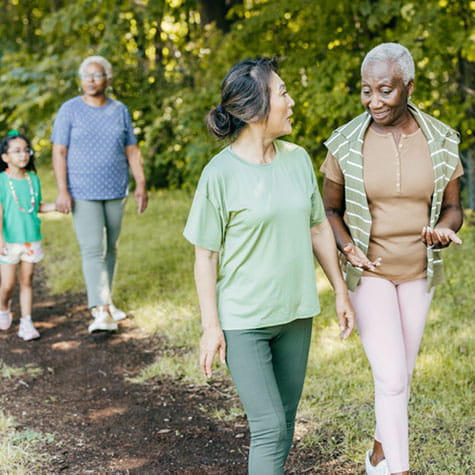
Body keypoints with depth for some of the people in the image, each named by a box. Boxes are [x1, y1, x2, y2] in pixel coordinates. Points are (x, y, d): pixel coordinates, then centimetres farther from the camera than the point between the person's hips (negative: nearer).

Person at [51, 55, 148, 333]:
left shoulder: (120, 111, 7)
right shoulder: (70, 110, -2)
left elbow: (132, 151, 11)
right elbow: (59, 153, -5)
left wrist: (141, 185, 4)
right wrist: (62, 191, -13)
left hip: (116, 192, 4)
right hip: (83, 193, -4)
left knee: (110, 248, 11)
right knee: (93, 249, -12)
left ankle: (107, 301, 25)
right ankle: (101, 311, -16)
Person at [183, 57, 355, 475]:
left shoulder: (298, 159, 3)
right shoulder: (221, 173, -13)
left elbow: (319, 228, 12)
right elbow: (205, 255, -9)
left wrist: (341, 292, 14)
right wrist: (210, 327, -10)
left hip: (295, 315, 6)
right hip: (242, 321, -5)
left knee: (284, 420, 15)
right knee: (269, 428, -7)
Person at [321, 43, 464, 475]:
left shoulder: (440, 140, -6)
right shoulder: (346, 143, -10)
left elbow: (452, 208, 2)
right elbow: (331, 209, 1)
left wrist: (445, 231, -21)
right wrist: (348, 249, -17)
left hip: (419, 272, 3)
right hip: (370, 272, -3)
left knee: (401, 374, 15)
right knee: (391, 378, -11)